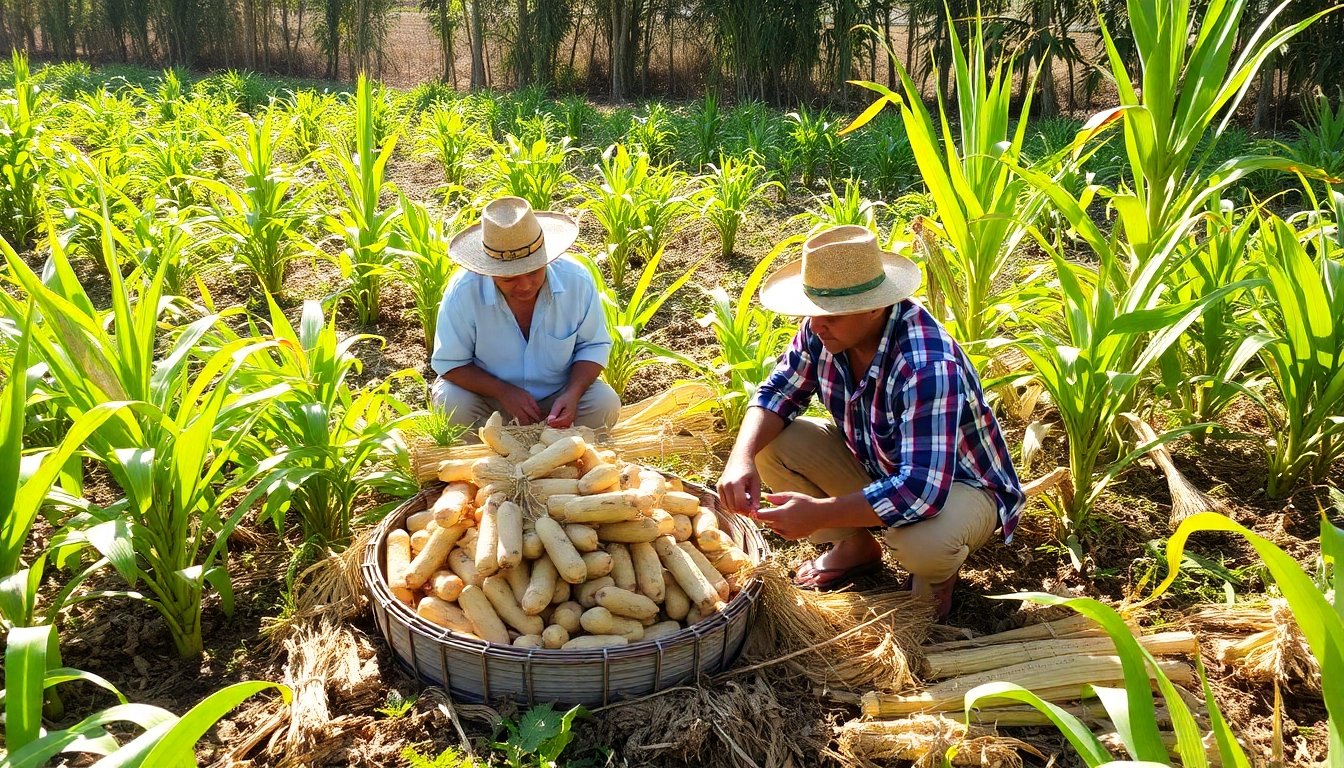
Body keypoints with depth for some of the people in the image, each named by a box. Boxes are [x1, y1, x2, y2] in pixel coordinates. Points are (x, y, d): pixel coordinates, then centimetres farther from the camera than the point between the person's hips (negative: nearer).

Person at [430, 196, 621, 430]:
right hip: (488, 393, -1)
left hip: (558, 393, 1)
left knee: (605, 404, -24)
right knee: (450, 403, -30)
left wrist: (573, 394, -24)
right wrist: (504, 392, -27)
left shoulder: (577, 281, -20)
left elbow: (594, 345, -6)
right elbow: (450, 362, -14)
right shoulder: (463, 292, -24)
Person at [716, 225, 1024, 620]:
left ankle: (937, 575, 2)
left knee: (921, 539, -40)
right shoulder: (823, 329, -16)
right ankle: (856, 547, 12)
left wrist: (819, 514, -41)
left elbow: (923, 491, -43)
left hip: (958, 484, -6)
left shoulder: (928, 368, -39)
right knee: (770, 444, -12)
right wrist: (742, 458, -26)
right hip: (875, 464, 7)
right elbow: (779, 393, -5)